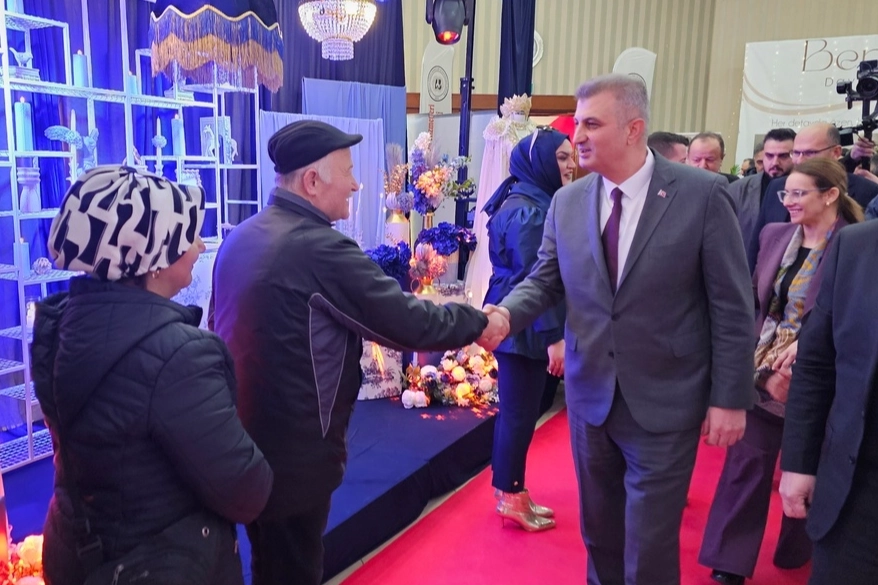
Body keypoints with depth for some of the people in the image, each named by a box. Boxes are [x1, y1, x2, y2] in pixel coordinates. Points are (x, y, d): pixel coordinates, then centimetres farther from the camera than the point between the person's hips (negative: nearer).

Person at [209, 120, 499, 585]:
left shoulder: (239, 237, 4)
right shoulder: (320, 248, -23)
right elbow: (409, 323, -20)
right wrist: (480, 321, -3)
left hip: (244, 441, 8)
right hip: (293, 454, -8)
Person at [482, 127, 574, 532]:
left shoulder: (536, 202, 14)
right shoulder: (527, 211, -18)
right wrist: (554, 335, -22)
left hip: (525, 322, 10)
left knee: (518, 410, 16)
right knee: (520, 411, 0)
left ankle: (510, 491, 27)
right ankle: (511, 497, 14)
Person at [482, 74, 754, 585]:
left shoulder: (703, 194, -11)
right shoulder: (566, 202, 1)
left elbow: (732, 305, -9)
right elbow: (545, 281, 6)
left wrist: (730, 398, -8)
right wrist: (505, 313, -16)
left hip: (664, 403, -4)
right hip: (589, 396, 4)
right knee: (598, 533, 21)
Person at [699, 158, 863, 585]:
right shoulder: (774, 235, 2)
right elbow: (757, 301, 6)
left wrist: (806, 347, -24)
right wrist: (763, 365, -2)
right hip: (762, 371, 4)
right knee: (747, 463, 8)